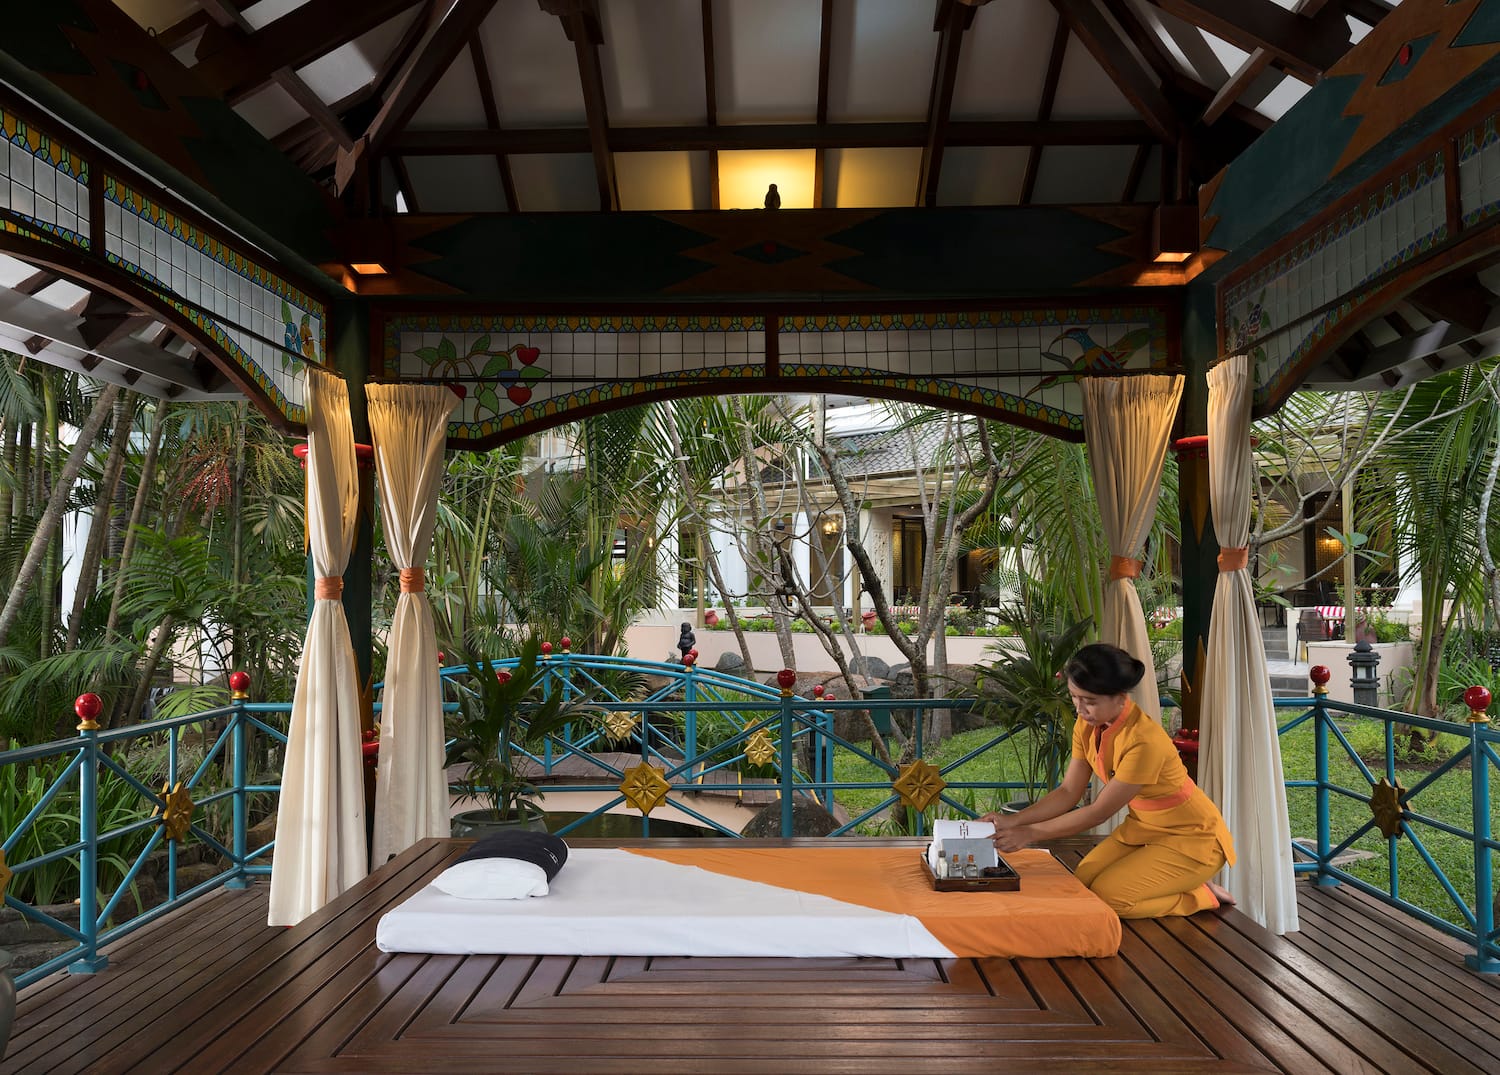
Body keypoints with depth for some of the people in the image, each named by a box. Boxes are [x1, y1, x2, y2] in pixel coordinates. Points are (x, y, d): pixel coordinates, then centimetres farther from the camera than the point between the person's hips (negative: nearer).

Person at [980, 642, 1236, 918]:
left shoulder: (1143, 740, -32)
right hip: (1142, 827, 7)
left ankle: (1201, 896, 3)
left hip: (1191, 836, -7)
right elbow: (1068, 792, -5)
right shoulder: (1086, 726, -8)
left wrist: (1030, 833, -24)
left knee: (1108, 895, -20)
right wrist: (1013, 820, -18)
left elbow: (1099, 812, -25)